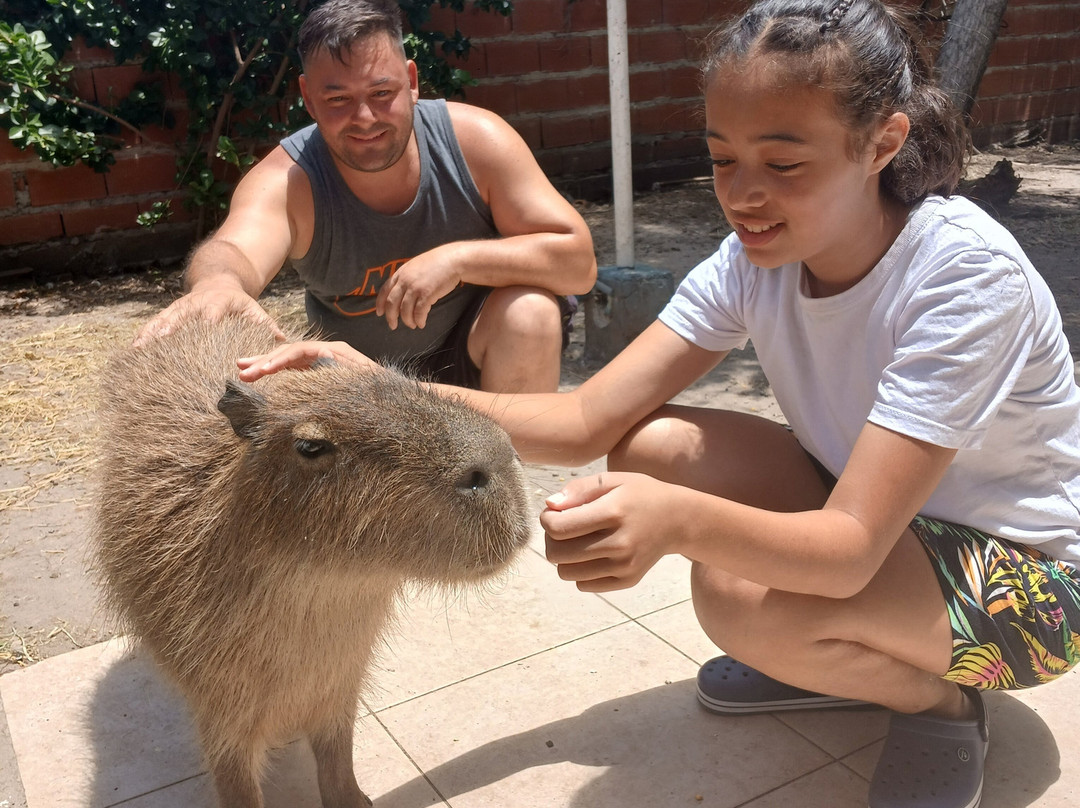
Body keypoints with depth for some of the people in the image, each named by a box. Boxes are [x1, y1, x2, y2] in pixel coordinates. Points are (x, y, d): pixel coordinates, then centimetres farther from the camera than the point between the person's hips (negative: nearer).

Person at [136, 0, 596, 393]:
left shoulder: (475, 140, -21)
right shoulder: (287, 181, -22)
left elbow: (579, 261, -22)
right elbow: (236, 248, -45)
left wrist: (459, 259, -35)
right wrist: (218, 282, -70)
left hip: (475, 351, -2)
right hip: (367, 380, 3)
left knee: (529, 312, -31)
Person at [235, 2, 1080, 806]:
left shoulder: (964, 272, -31)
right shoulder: (753, 259, -13)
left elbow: (848, 550, -37)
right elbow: (583, 421, -20)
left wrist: (678, 519, -57)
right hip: (861, 517, 6)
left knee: (738, 595, -33)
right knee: (649, 446, -15)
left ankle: (941, 697, 0)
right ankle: (851, 660, 5)